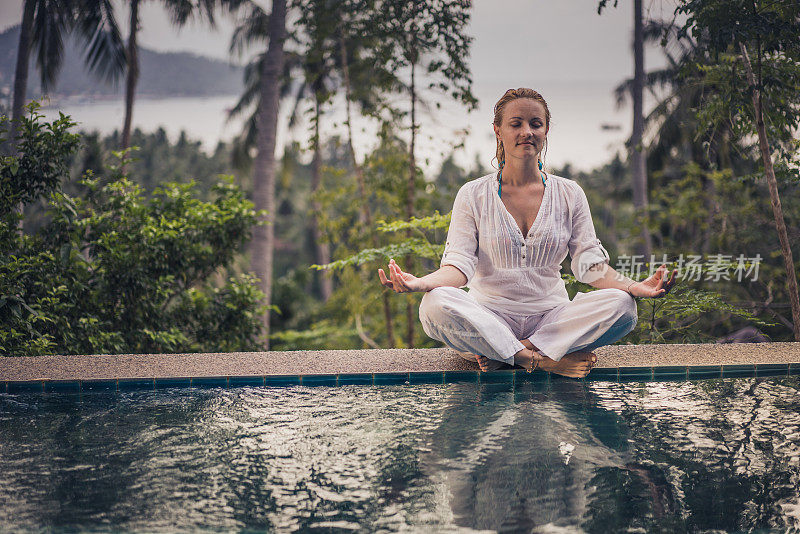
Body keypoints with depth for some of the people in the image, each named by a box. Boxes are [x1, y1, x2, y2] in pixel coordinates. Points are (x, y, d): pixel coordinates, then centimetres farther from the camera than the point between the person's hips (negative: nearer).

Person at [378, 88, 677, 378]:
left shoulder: (569, 194, 8)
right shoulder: (473, 195, 3)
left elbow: (590, 263, 2)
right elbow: (459, 265, -6)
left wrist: (635, 287, -17)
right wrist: (421, 283, -28)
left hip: (551, 317, 2)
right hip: (488, 317, -2)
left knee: (621, 305, -25)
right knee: (436, 304, -32)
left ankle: (499, 357, -24)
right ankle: (544, 361, -28)